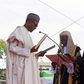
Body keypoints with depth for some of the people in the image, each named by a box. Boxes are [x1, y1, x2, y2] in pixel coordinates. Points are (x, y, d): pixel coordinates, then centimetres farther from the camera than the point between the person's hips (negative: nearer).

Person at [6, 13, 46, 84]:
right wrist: (29, 51, -24)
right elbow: (11, 47, -17)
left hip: (26, 66, 9)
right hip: (20, 66, -9)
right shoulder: (19, 31, -6)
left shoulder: (26, 34, 22)